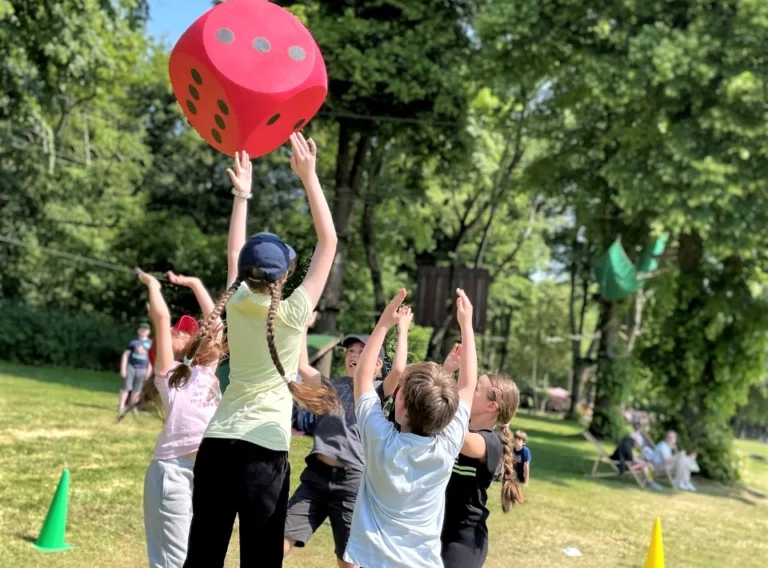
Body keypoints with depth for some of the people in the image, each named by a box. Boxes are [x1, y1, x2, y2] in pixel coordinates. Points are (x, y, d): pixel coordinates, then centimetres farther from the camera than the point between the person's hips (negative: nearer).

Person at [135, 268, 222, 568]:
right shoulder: (167, 372, 5)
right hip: (174, 470, -6)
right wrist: (152, 284, 13)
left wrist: (194, 283, 26)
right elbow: (161, 317, -1)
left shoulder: (207, 371, 20)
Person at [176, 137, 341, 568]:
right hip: (265, 446, -4)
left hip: (218, 439, 4)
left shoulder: (237, 303, 4)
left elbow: (235, 251, 22)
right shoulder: (295, 312, -6)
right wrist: (309, 176, 0)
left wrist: (242, 194, 27)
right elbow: (329, 241, -1)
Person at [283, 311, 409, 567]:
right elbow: (302, 366, 12)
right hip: (316, 474, 4)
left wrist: (402, 330, -7)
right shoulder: (332, 385, 17)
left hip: (352, 481, -3)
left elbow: (398, 369, -14)